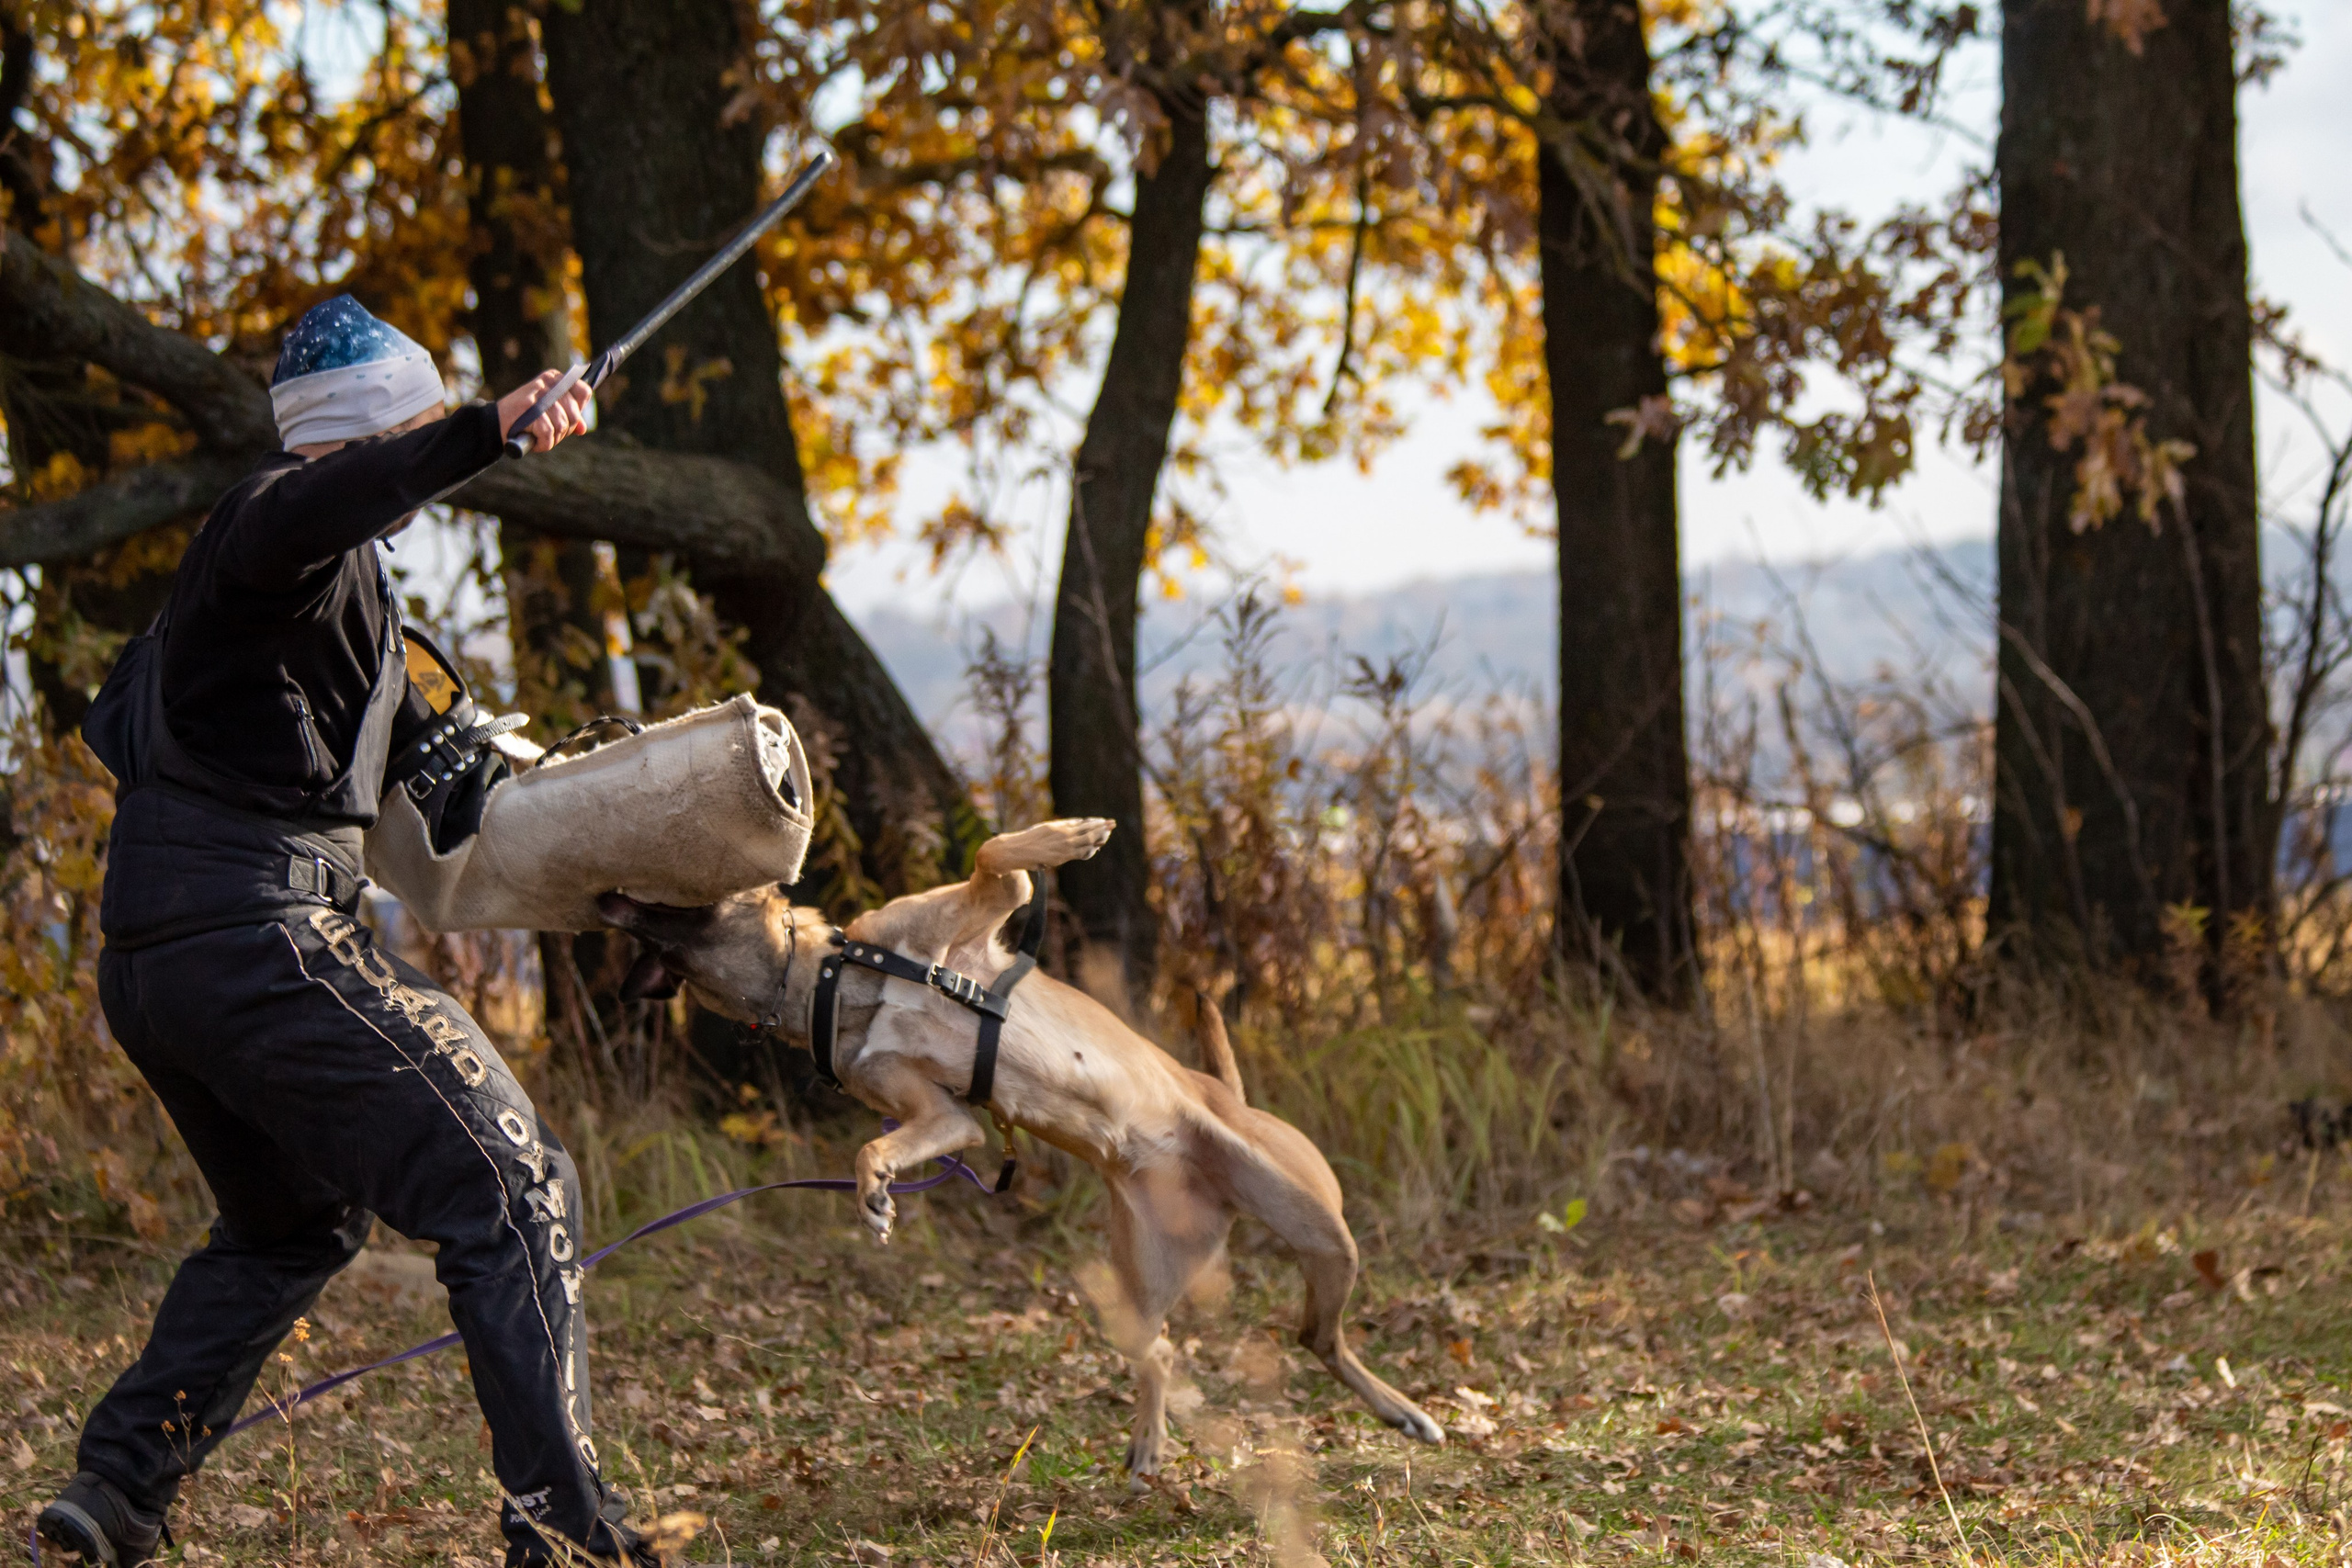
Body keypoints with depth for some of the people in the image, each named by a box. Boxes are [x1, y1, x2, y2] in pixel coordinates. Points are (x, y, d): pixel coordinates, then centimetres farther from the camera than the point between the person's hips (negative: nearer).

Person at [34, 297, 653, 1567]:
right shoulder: (290, 517, -8)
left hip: (141, 959, 10)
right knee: (509, 1191, -8)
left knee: (290, 1222, 28)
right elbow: (310, 512, -35)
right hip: (261, 937, -10)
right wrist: (483, 435, -47)